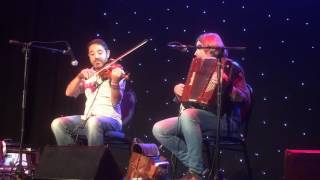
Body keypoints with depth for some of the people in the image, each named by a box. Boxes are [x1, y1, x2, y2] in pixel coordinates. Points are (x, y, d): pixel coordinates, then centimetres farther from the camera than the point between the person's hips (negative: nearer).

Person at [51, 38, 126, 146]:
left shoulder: (116, 72, 0)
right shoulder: (88, 74, 16)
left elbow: (115, 102, -12)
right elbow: (69, 93, 6)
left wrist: (115, 81, -30)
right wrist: (79, 77, -10)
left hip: (110, 119, -5)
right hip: (87, 118, 5)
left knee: (94, 122, -38)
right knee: (58, 123, -16)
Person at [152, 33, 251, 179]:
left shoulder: (231, 67, -3)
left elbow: (245, 99, -16)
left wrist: (225, 86, -32)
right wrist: (178, 90, 3)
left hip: (225, 120, -8)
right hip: (196, 118, 8)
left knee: (188, 115, -36)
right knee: (159, 129, -11)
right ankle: (199, 167, -9)